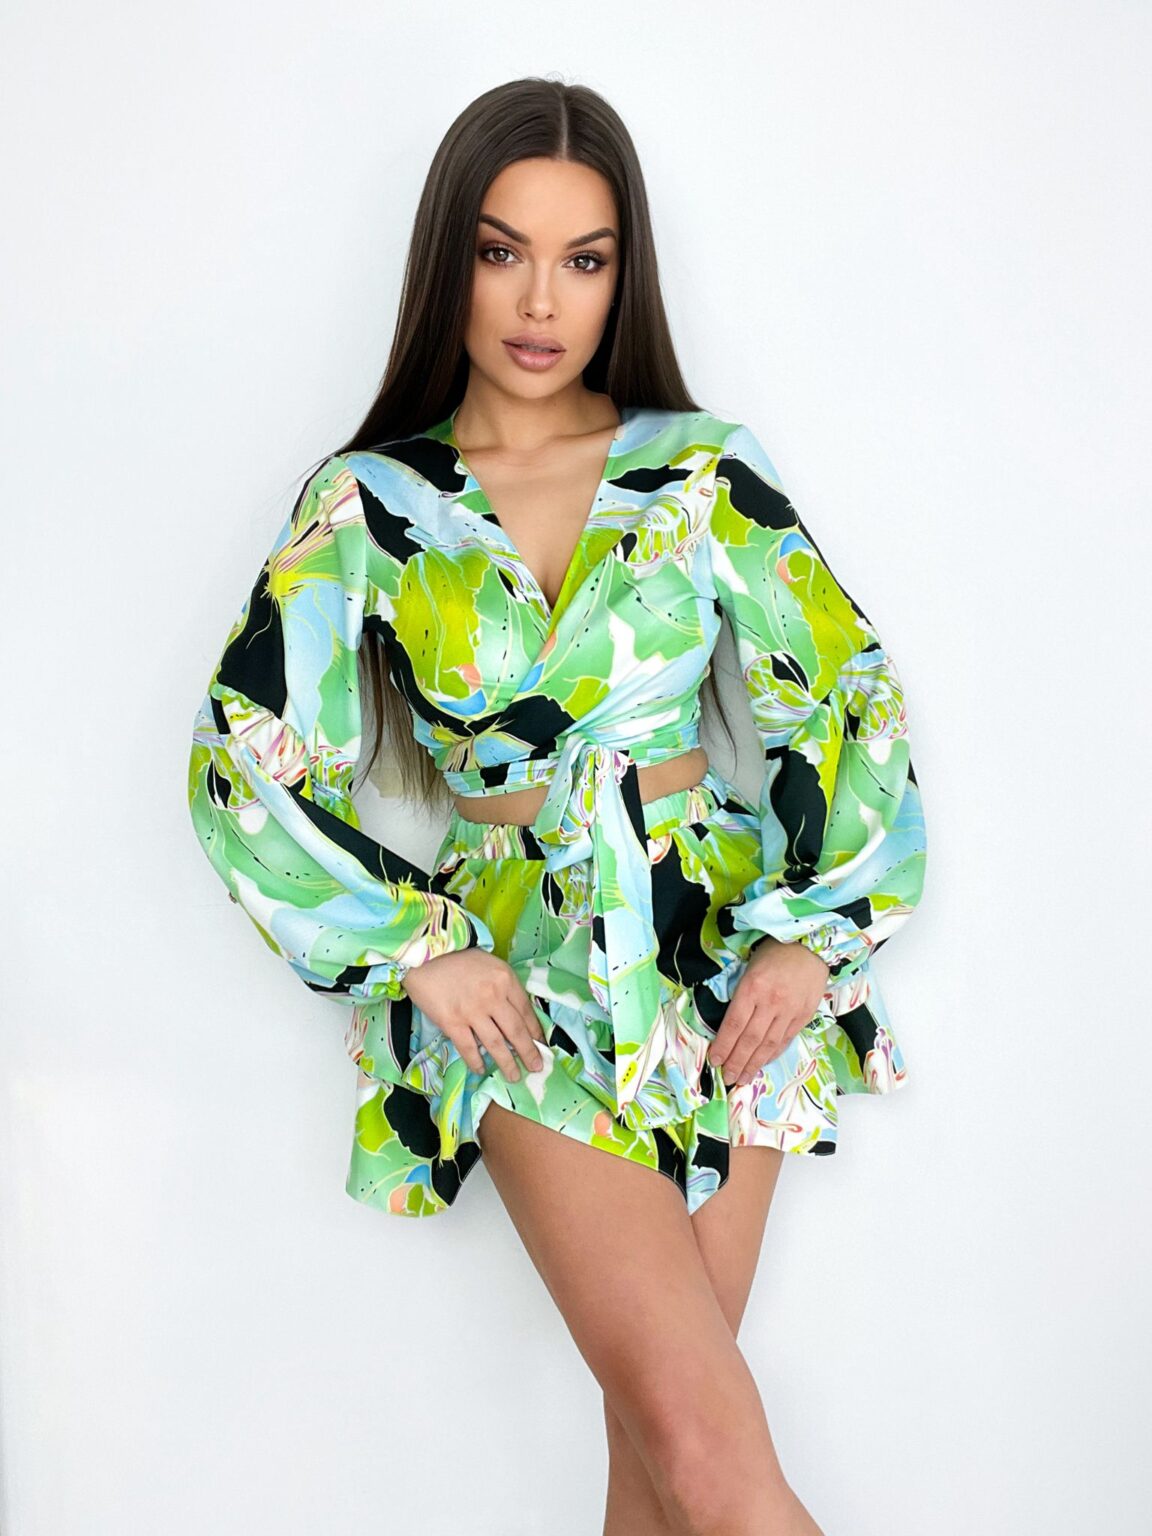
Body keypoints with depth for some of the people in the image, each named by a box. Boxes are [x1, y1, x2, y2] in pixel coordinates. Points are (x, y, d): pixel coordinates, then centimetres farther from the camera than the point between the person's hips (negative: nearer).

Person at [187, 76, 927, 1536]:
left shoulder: (700, 471, 4)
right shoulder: (368, 503, 1)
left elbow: (850, 698, 5)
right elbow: (244, 760, 1)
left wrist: (813, 932, -3)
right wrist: (416, 950, -4)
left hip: (729, 963, 2)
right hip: (529, 991, -1)